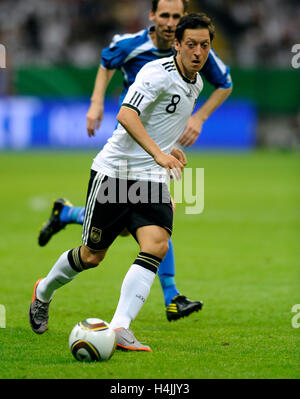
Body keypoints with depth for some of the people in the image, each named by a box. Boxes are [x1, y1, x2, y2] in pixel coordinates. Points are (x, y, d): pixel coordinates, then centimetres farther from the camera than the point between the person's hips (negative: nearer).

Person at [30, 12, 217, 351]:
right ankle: (44, 292, 36)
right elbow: (126, 115, -31)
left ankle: (119, 329, -25)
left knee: (157, 245, -19)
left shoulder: (196, 83, 10)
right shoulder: (157, 72, -17)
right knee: (92, 256, 5)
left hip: (152, 181, 6)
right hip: (114, 171, -6)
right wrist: (157, 153, -41)